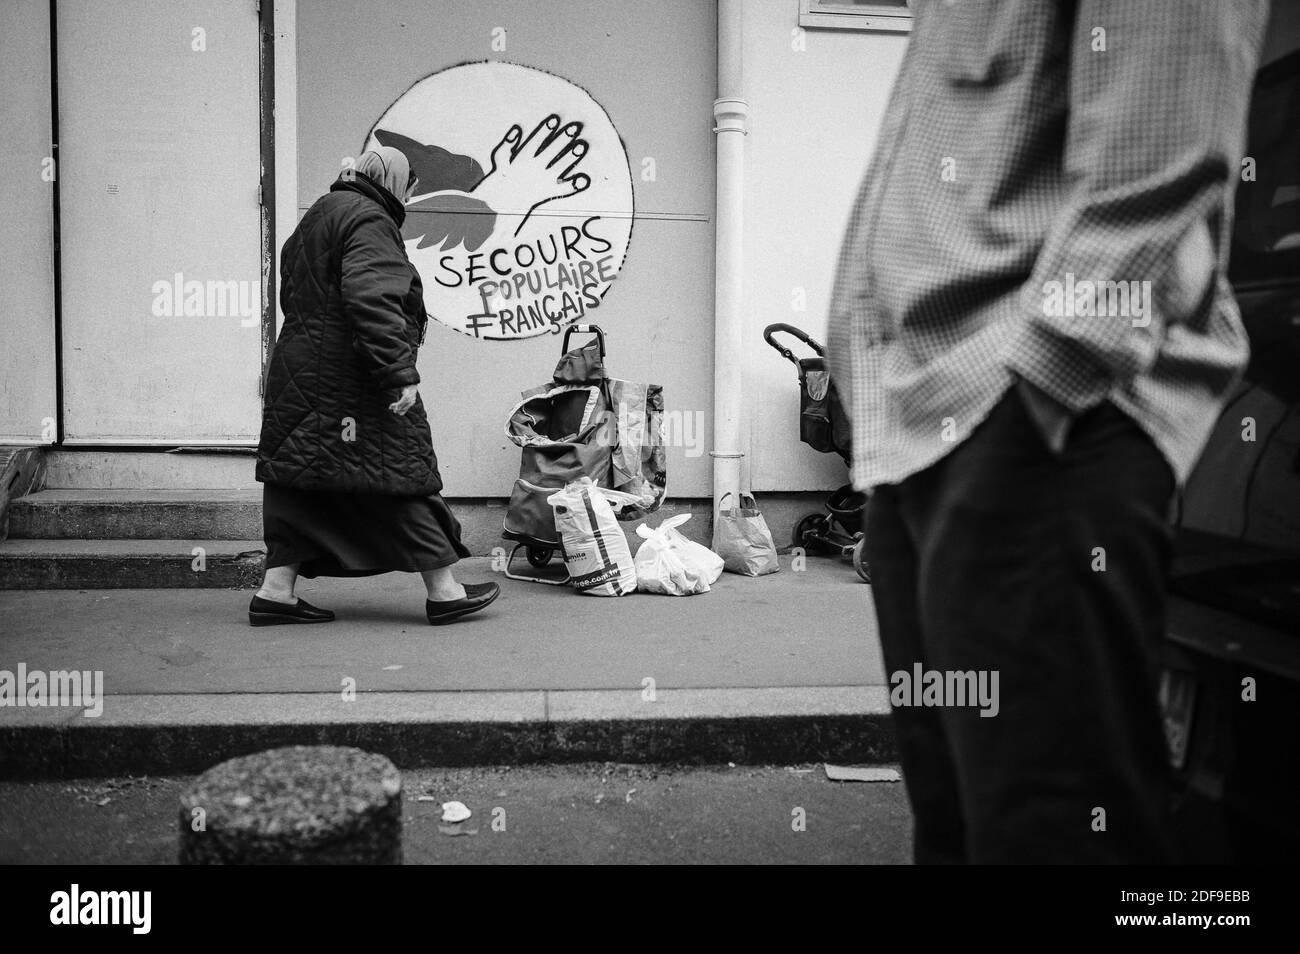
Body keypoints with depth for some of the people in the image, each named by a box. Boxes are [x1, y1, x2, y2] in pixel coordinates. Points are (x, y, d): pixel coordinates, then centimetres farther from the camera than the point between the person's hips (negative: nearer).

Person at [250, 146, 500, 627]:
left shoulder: (314, 217, 22)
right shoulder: (369, 220, -10)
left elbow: (293, 297, 25)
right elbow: (371, 300, -23)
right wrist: (400, 373, -25)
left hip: (299, 374, 10)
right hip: (350, 381, -10)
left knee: (304, 481, 10)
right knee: (404, 474, -3)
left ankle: (276, 592, 10)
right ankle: (443, 591, 3)